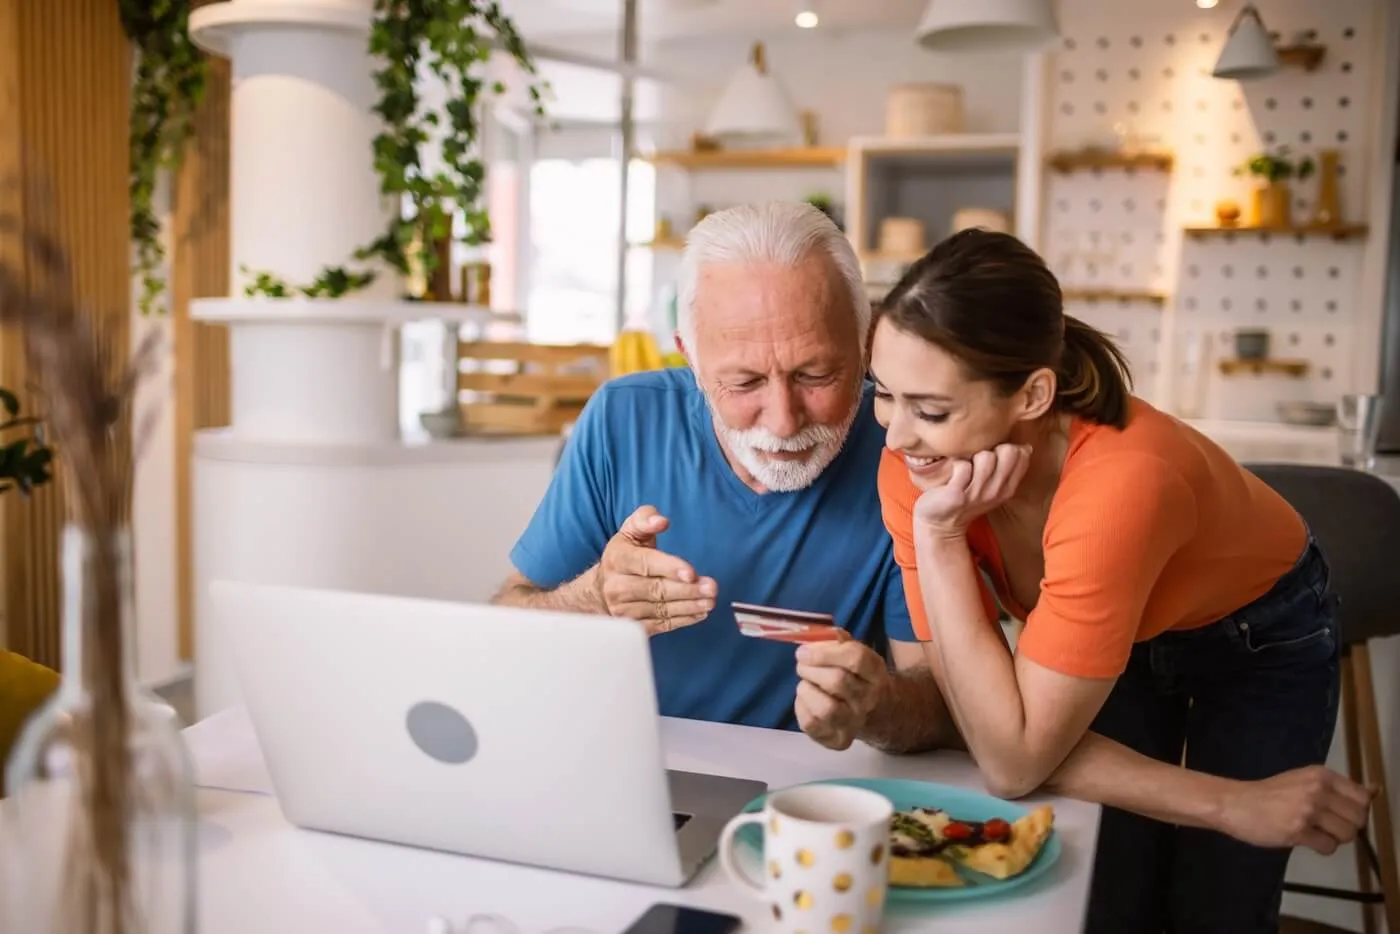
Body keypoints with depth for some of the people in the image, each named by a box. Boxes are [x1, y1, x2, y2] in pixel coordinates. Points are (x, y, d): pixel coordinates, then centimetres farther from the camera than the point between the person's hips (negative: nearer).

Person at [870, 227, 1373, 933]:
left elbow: (1015, 761, -38)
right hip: (1118, 638, 3)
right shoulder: (914, 468, -29)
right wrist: (1234, 803, -33)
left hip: (1262, 637, -3)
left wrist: (938, 535, -43)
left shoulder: (1119, 483, -43)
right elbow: (988, 729, -27)